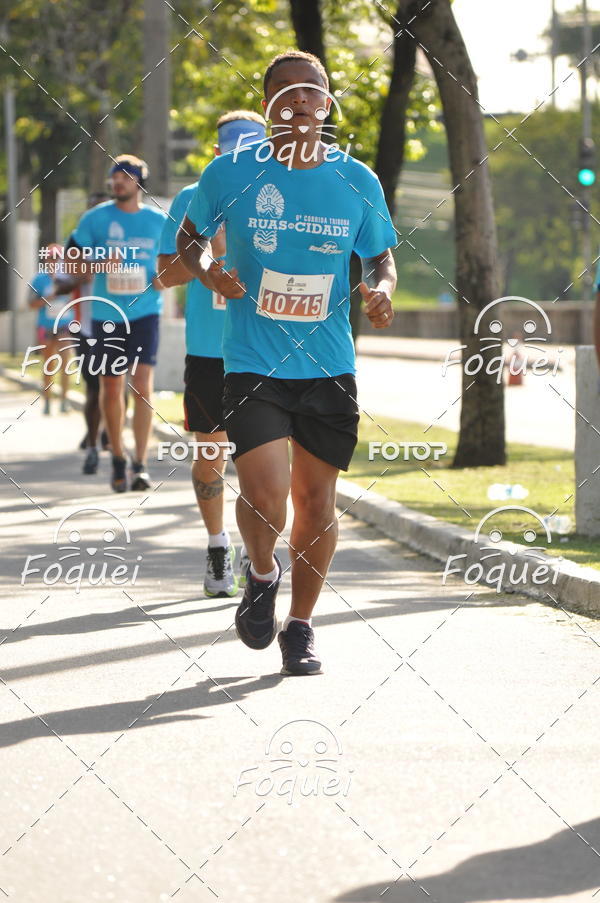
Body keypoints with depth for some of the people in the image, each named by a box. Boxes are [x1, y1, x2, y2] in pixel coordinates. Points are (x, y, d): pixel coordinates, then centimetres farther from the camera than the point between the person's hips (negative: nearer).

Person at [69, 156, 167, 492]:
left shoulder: (158, 221, 4)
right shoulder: (95, 218, 1)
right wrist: (99, 265, -16)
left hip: (144, 313, -1)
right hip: (106, 315, 1)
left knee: (143, 383, -13)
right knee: (111, 388, 6)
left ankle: (141, 464, -12)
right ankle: (118, 459, 23)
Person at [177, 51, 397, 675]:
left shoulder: (357, 183, 1)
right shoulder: (231, 173, -3)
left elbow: (380, 256, 15)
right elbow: (190, 236, 12)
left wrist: (382, 287, -7)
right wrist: (207, 269, -9)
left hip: (329, 365, 2)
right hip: (253, 361, -2)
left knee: (315, 497, 7)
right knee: (265, 496, -16)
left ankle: (300, 626, 26)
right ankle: (261, 575, 19)